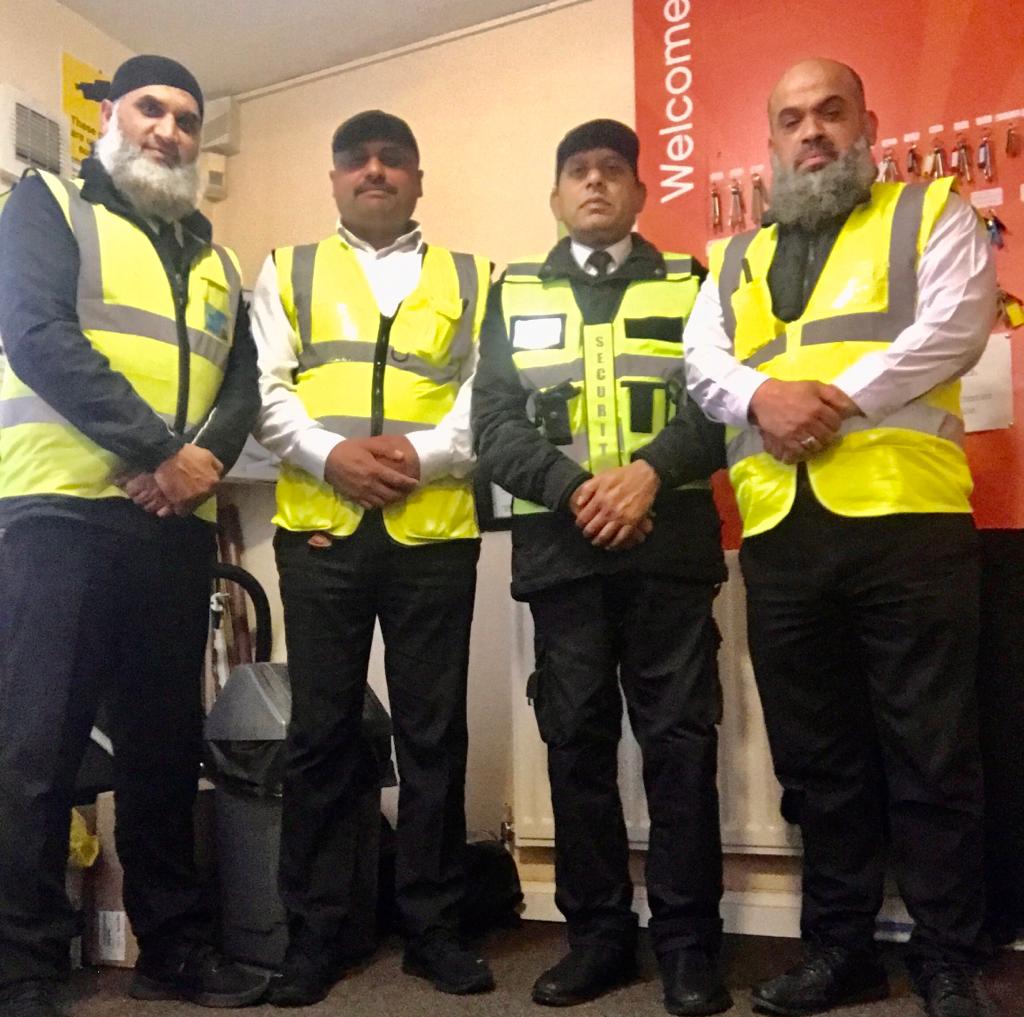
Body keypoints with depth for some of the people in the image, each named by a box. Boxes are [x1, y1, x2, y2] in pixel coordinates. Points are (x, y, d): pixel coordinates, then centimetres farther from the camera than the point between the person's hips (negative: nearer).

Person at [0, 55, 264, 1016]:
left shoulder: (212, 259, 22)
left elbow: (242, 382, 12)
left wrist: (207, 456, -9)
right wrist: (157, 449, -15)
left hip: (178, 527, 6)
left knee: (167, 740, 11)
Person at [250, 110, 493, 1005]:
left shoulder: (471, 279, 15)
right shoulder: (287, 271, 16)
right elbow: (266, 389, 4)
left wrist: (421, 452, -14)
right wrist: (329, 454, -13)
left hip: (435, 532, 0)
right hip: (320, 529, 0)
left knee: (433, 732, 4)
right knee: (321, 733, 5)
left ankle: (434, 926, 18)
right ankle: (314, 934, 17)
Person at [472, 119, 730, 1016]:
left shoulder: (689, 284, 13)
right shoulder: (515, 294, 15)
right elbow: (495, 423, 3)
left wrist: (649, 472, -16)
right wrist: (572, 488, -12)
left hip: (672, 547, -1)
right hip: (561, 549, 1)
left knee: (680, 740, -1)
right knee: (577, 741, 5)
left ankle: (688, 939, 11)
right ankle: (598, 933, 17)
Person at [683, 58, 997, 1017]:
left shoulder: (933, 216, 11)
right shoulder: (737, 257, 22)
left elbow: (953, 329, -5)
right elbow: (702, 364, 9)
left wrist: (838, 398, -15)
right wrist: (763, 395, -12)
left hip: (906, 516, -4)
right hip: (778, 533, 4)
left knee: (931, 749, 1)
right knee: (815, 754, 11)